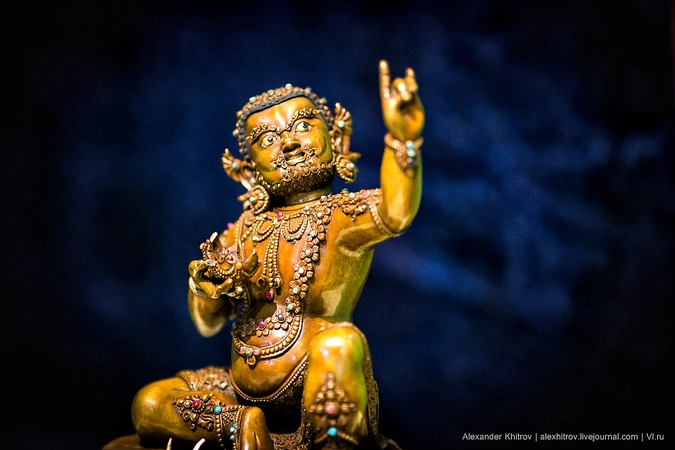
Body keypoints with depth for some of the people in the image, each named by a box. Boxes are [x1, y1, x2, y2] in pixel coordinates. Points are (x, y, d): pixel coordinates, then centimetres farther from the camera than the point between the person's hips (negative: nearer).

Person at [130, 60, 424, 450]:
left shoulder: (346, 214, -6)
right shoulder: (247, 230, 11)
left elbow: (396, 214, -32)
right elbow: (208, 324, 13)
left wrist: (403, 140, -50)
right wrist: (207, 289, -11)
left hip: (309, 388, -5)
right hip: (245, 392, 6)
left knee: (339, 342, -36)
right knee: (149, 406, -5)